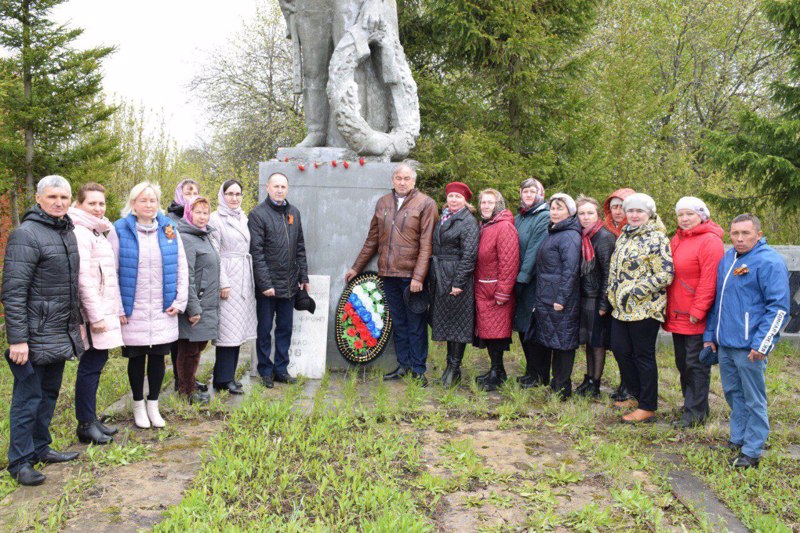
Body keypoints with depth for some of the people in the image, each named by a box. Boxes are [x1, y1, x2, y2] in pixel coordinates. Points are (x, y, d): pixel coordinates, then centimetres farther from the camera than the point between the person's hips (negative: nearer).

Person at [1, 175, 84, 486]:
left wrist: (76, 321, 19)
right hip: (35, 337, -8)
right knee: (28, 397, 0)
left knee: (49, 393, 17)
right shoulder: (26, 235, -14)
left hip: (61, 335, 8)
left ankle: (40, 448, 30)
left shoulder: (67, 232, 12)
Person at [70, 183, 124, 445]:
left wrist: (115, 309, 17)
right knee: (91, 365, -4)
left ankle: (91, 419, 21)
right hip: (93, 311, -9)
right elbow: (83, 278, -19)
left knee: (97, 361, 12)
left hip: (105, 310, 9)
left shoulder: (98, 233, 18)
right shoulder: (80, 233, -12)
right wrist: (96, 315, -21)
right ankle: (85, 424, 5)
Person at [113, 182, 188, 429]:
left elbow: (181, 267, 8)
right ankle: (138, 406, 26)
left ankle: (153, 405, 25)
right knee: (137, 359, 9)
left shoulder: (169, 229, 5)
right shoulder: (121, 230, -4)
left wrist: (180, 301, 3)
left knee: (158, 357, 9)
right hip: (133, 311, -2)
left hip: (163, 310, 2)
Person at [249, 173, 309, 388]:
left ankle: (281, 369, 23)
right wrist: (265, 283, -17)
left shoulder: (294, 212, 11)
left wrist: (303, 276, 10)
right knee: (265, 329, 6)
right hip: (267, 285, -5)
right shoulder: (258, 214, -8)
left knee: (285, 328, 12)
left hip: (289, 285, 6)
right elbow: (256, 252, -13)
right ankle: (266, 371, 18)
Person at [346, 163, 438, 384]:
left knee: (416, 324, 2)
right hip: (388, 274, 5)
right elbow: (372, 239, 19)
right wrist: (356, 267, 19)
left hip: (411, 275, -5)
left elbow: (426, 244, -10)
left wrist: (418, 277, -16)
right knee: (398, 322, 12)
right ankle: (403, 365, 22)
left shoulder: (425, 204, -3)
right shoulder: (382, 203, 13)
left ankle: (418, 369, 12)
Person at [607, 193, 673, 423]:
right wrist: (613, 294, 13)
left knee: (643, 356, -1)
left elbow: (664, 276, -17)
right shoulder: (624, 237, 15)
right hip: (621, 308, 8)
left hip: (644, 308, -8)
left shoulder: (657, 239, -10)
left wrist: (634, 292, -18)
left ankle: (648, 408, 11)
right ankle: (638, 395, 30)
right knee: (620, 350, 12)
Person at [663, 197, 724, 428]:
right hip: (677, 316, 9)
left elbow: (709, 280, -18)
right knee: (683, 364, 16)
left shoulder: (710, 241, -12)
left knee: (696, 365, -1)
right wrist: (668, 309, 14)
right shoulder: (676, 240, 14)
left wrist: (698, 311, -20)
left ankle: (695, 412, 7)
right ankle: (694, 405, 29)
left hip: (697, 319, -8)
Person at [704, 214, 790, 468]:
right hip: (724, 343, 8)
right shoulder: (727, 259, 13)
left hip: (749, 348, -8)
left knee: (753, 400, 2)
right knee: (733, 393, 17)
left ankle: (752, 451, 11)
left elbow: (778, 308, -14)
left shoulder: (769, 262, -11)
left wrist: (761, 344, -18)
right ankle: (737, 439, 31)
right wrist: (710, 335, 19)